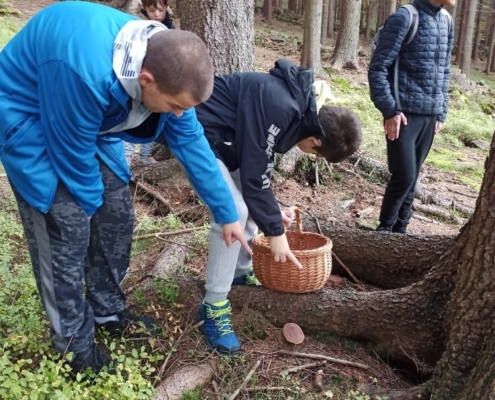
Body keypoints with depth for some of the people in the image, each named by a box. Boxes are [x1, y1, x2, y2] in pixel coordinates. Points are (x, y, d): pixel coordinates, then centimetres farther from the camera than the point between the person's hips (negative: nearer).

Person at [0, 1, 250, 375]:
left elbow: (191, 142, -8)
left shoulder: (164, 64, -18)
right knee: (68, 229, -9)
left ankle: (109, 311, 26)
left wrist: (227, 214, -1)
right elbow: (73, 149, -27)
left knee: (116, 215, 5)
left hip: (91, 120, 7)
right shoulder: (84, 69, -42)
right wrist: (89, 202, -7)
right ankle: (74, 343, 11)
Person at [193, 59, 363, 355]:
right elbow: (255, 174, -24)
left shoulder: (297, 106, 2)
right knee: (234, 211, -18)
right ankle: (214, 306, -8)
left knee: (248, 203, 13)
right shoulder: (280, 109, -29)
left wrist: (273, 210, 13)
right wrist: (275, 231, -16)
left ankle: (241, 271, 33)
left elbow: (258, 167, 12)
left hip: (223, 136, 10)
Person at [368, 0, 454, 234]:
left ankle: (399, 229, 21)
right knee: (404, 175, -8)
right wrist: (389, 109, -15)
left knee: (412, 177, 10)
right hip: (404, 113, -6)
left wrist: (441, 112, 15)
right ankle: (384, 228, 11)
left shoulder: (446, 22, 13)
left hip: (429, 116, 6)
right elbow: (378, 68, -11)